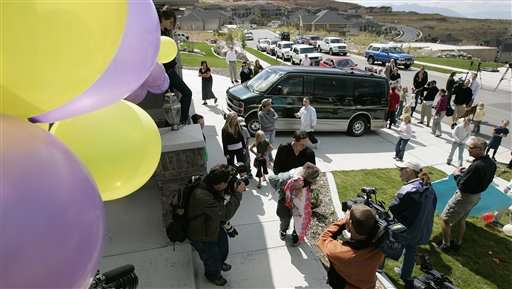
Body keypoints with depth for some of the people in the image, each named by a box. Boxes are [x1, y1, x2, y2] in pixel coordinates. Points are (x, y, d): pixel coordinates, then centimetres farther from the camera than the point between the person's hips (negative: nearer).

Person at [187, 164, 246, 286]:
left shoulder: (211, 185, -18)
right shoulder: (202, 196, -44)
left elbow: (225, 190, 3)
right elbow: (225, 214, -39)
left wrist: (234, 188, -17)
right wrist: (237, 194, -34)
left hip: (214, 226, 7)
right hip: (201, 237, -7)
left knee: (223, 249, 30)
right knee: (213, 260, 19)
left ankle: (220, 263, 63)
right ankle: (212, 275, 53)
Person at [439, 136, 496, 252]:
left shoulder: (476, 166, -33)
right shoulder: (491, 163, -5)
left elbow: (462, 186, -28)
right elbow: (485, 180, 9)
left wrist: (457, 174, -11)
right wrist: (466, 173, 1)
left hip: (465, 196, -9)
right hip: (476, 196, 9)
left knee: (444, 219, 6)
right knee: (461, 220, 26)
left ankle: (445, 245, 21)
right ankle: (457, 243, 41)